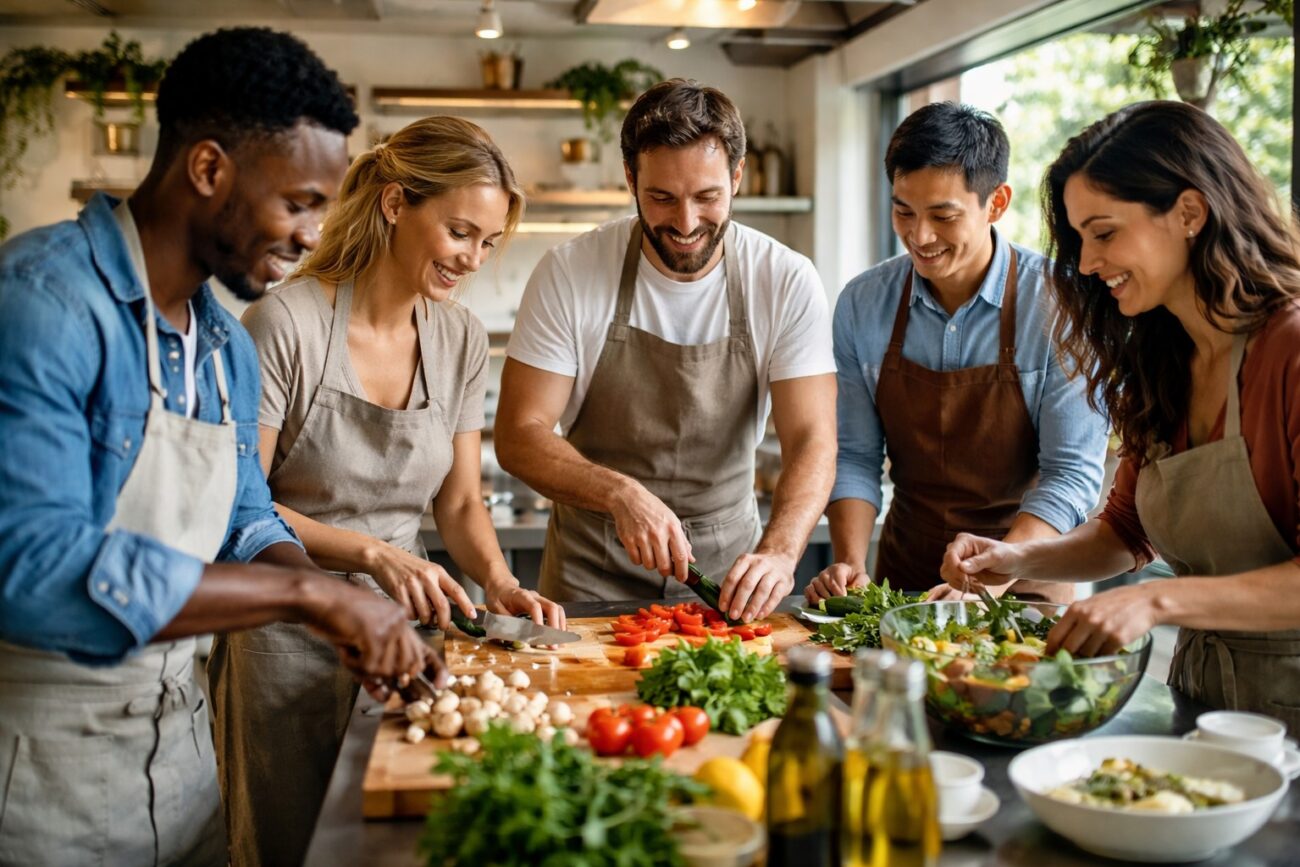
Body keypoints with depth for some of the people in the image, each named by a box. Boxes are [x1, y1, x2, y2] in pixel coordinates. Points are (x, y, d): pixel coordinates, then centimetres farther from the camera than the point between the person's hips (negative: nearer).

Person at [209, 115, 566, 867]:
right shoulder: (287, 324, -17)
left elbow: (460, 501, 7)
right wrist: (371, 553, -25)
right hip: (289, 636, -5)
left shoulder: (461, 339, 1)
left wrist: (500, 581, -11)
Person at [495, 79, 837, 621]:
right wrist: (622, 494, -27)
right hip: (592, 573, -1)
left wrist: (779, 551, -31)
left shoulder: (787, 282, -8)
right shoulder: (568, 274, -10)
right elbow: (518, 437, -10)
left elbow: (812, 440, -13)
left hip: (726, 569, 1)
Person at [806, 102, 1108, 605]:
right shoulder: (861, 305, -1)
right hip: (903, 579, 3)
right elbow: (854, 456, 4)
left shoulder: (1054, 305, -11)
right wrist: (851, 563, -11)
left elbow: (1072, 474, -11)